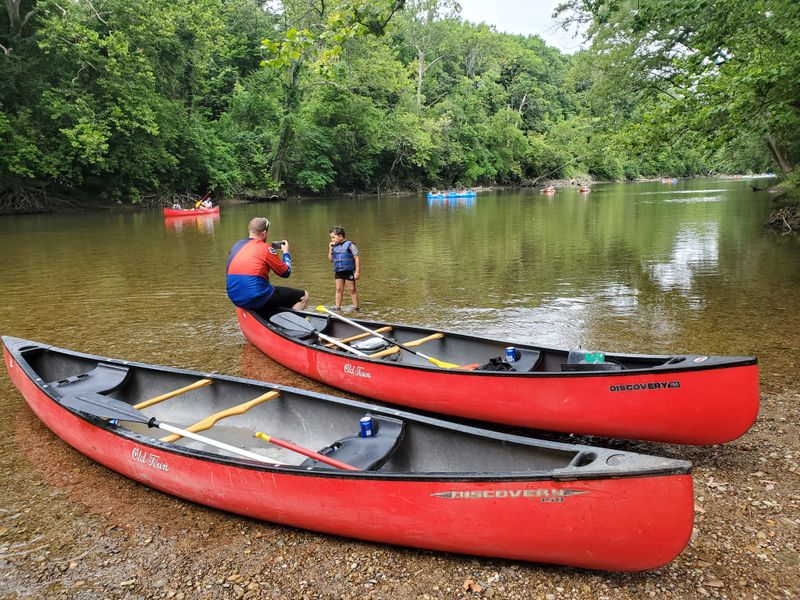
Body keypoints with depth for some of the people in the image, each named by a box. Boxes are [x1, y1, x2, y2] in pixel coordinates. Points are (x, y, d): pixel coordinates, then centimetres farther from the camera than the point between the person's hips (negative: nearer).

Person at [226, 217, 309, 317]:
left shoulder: (237, 245, 9)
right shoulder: (266, 248, -10)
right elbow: (286, 272, -1)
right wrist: (286, 252, 16)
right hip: (257, 298, -8)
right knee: (304, 296, 2)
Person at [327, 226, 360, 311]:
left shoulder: (349, 245, -8)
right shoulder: (334, 247, 8)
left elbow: (357, 258, -9)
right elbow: (330, 260, 12)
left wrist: (357, 271, -14)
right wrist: (330, 249, 0)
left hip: (349, 271, -5)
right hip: (338, 272, 5)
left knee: (352, 290, 3)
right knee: (339, 290, 8)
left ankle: (356, 308, 10)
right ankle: (337, 307, 13)